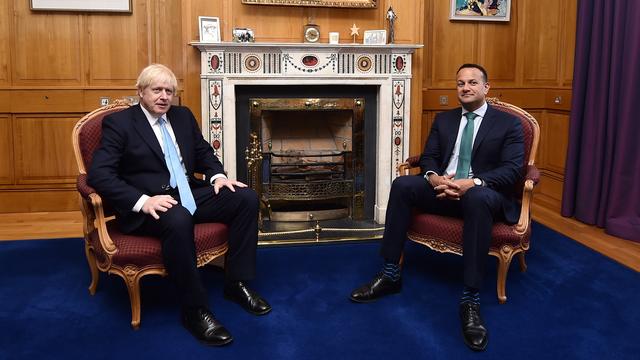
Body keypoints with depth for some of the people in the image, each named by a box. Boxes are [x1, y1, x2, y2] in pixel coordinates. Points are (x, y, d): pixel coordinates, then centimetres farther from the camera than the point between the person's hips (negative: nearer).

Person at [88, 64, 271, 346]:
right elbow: (99, 174, -15)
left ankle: (236, 282, -2)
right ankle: (194, 309, -23)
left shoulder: (183, 116, 14)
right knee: (179, 220, -39)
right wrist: (142, 201, -28)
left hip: (189, 194, 7)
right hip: (148, 205, -6)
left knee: (246, 198, -12)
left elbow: (203, 152, 23)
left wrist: (217, 175, 0)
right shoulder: (118, 122, -5)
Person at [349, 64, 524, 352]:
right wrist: (434, 177, -15)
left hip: (484, 193, -4)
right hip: (443, 188, 4)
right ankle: (390, 275, -16)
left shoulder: (509, 123, 4)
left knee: (478, 198, -40)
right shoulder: (444, 119, 18)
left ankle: (470, 299, -37)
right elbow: (428, 157, 11)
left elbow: (512, 170, -8)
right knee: (402, 185, -23)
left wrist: (474, 182, -25)